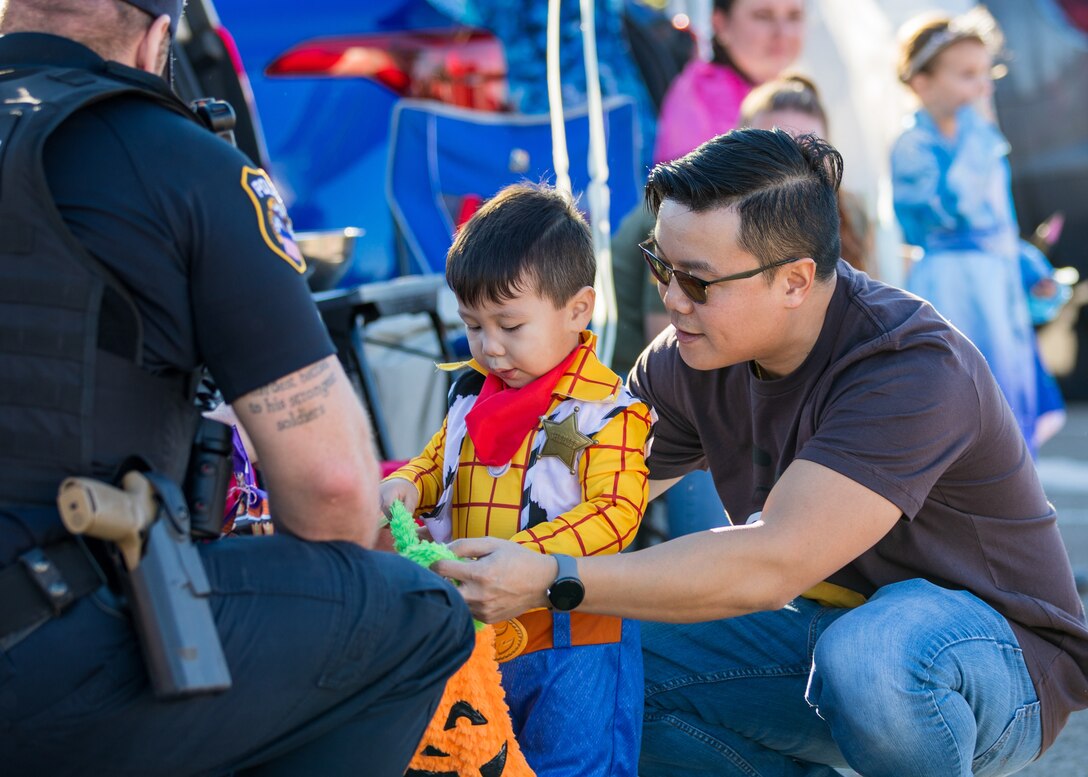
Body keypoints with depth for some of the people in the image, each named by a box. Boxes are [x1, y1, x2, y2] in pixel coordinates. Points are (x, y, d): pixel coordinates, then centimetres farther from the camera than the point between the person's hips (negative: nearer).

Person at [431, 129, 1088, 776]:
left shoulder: (912, 369, -30)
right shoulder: (693, 358, -6)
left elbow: (771, 563, -38)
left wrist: (549, 583, -40)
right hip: (830, 622, 7)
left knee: (868, 653, -40)